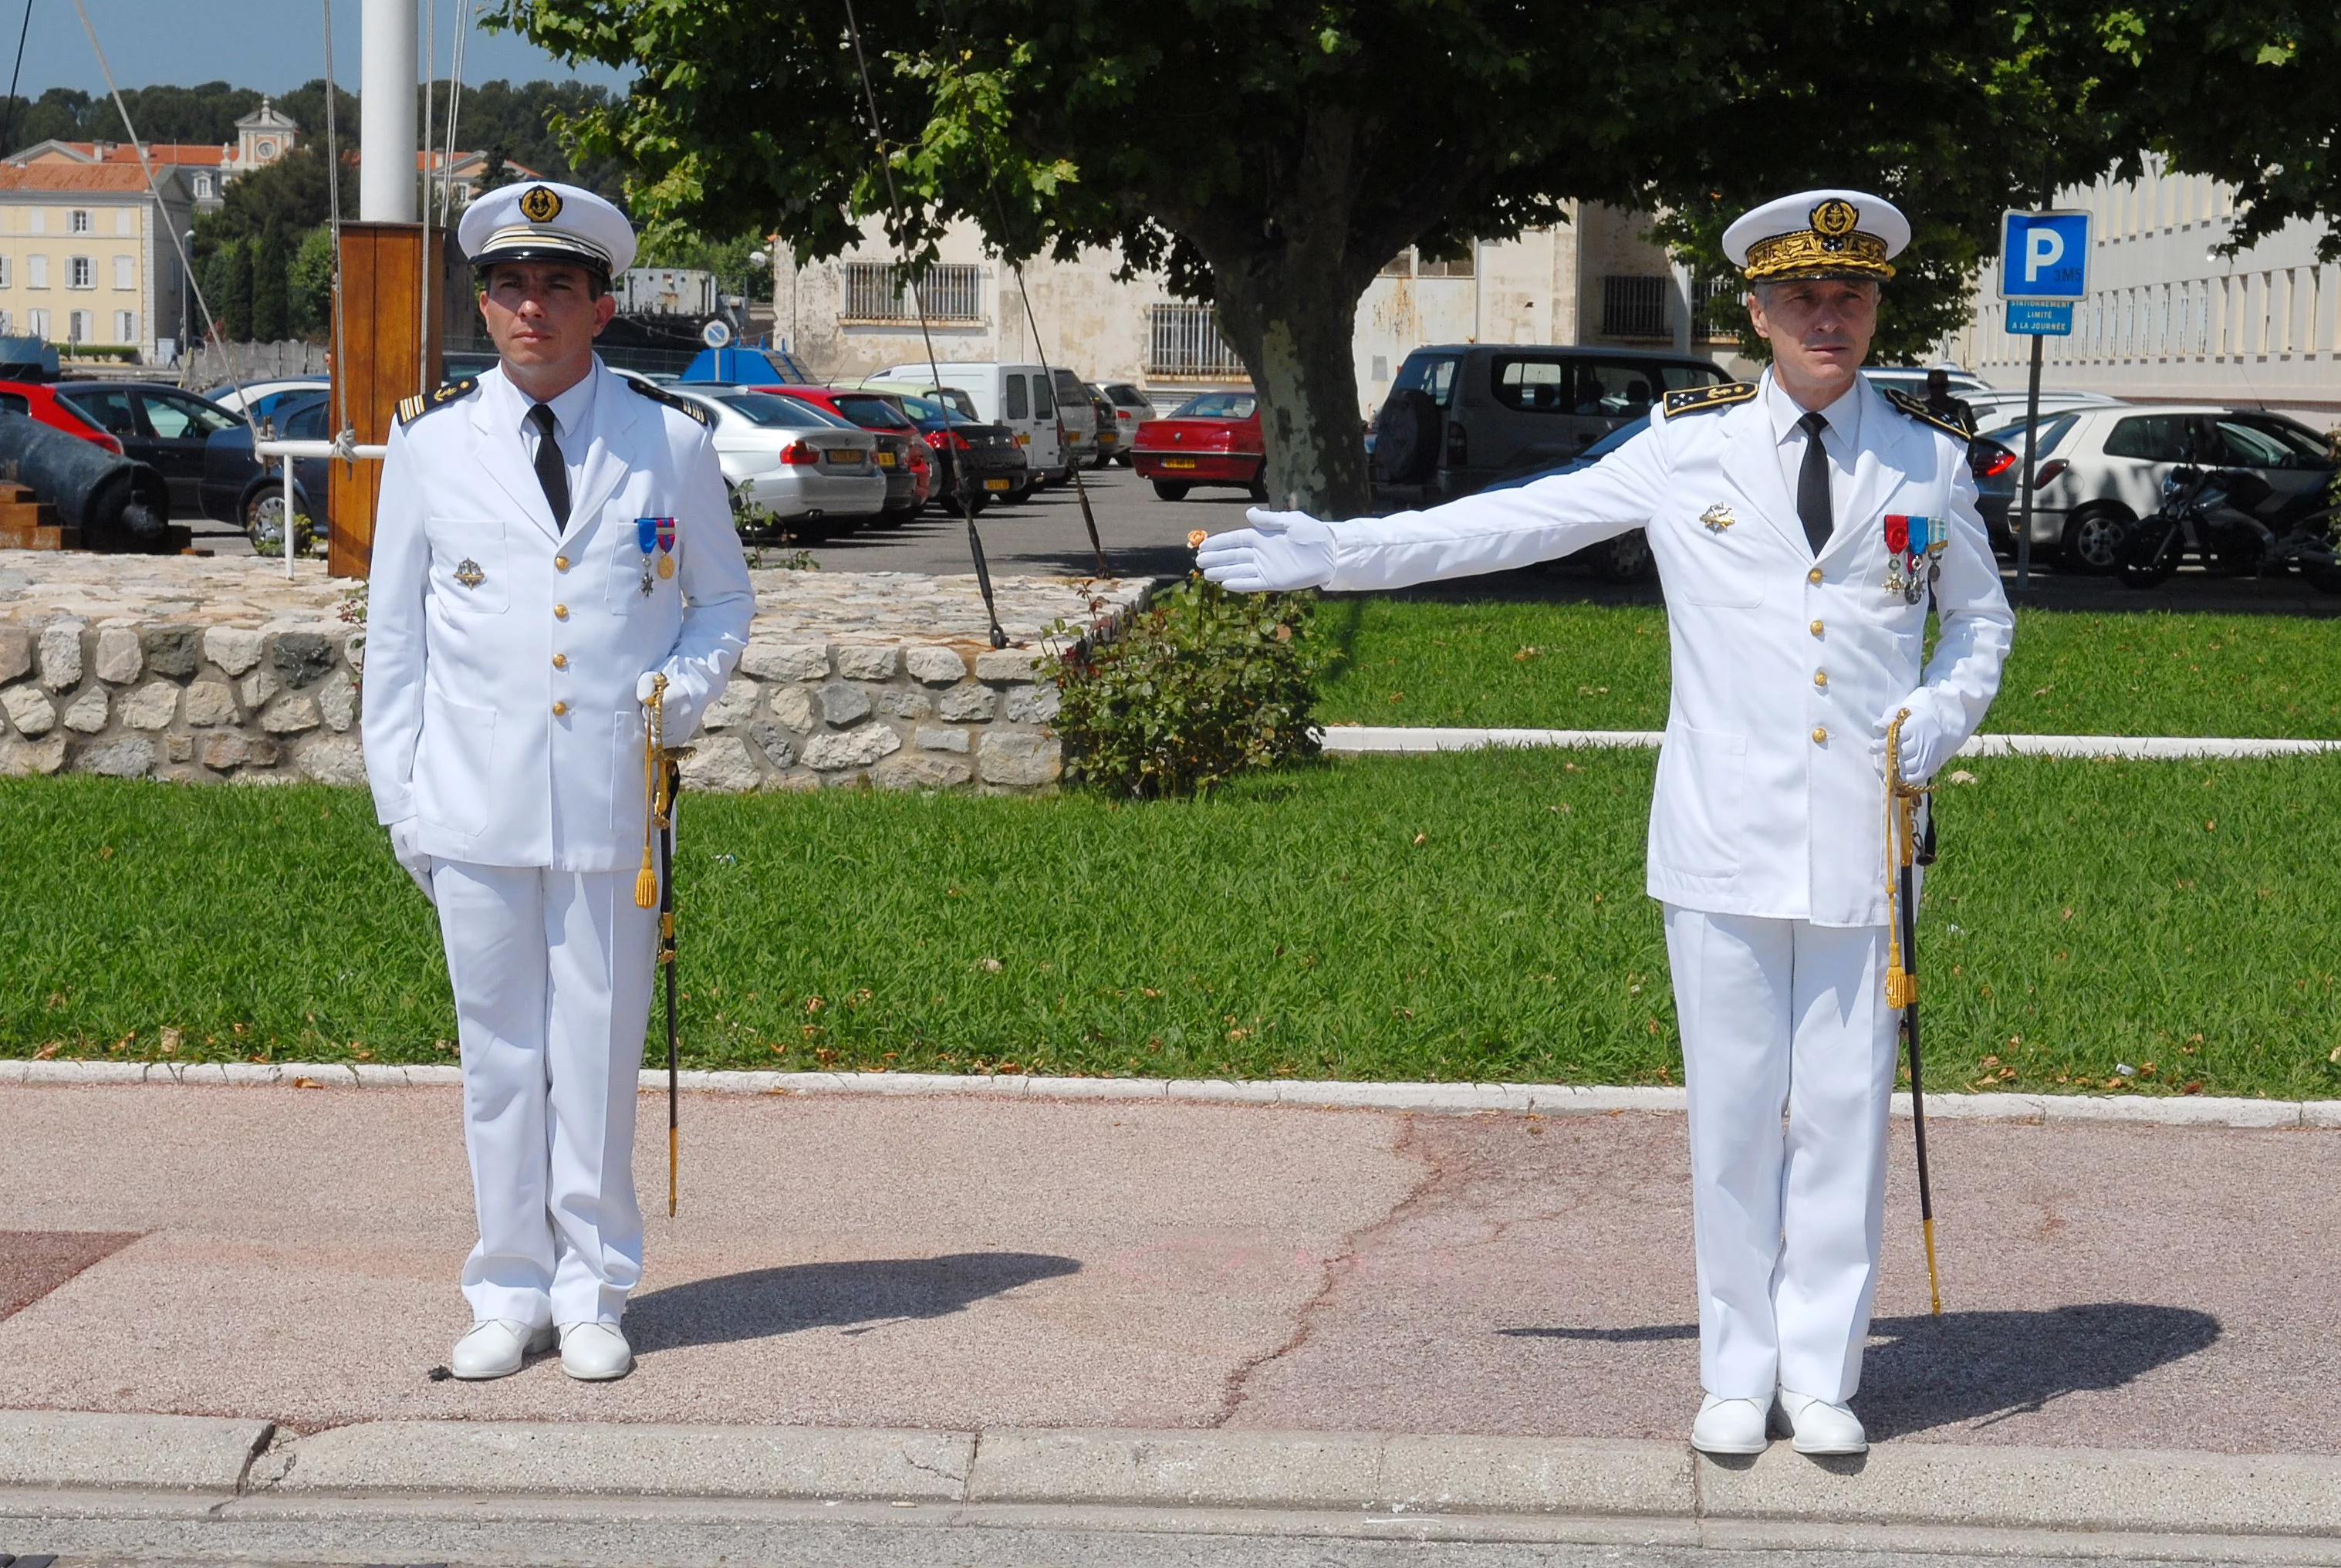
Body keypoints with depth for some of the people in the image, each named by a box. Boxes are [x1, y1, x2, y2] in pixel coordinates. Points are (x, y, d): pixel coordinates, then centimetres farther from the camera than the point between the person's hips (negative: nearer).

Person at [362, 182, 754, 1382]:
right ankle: (509, 1296, 16)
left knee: (599, 1054, 3)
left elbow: (723, 599, 15)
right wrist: (397, 797, 6)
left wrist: (686, 687, -5)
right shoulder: (429, 442, 6)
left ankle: (593, 1297, 14)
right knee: (498, 1054, 6)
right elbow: (395, 631, 10)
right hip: (476, 804, 1)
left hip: (614, 800, -1)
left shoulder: (670, 440, 5)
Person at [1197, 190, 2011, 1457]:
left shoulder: (1928, 460, 7)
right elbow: (1507, 523, 5)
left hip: (1861, 842, 1)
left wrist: (1942, 716, 1)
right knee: (1731, 1114, 3)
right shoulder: (1689, 448, 3)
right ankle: (1738, 1376, 16)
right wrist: (1332, 554, 1)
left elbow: (1981, 619, 22)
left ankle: (1823, 1376, 16)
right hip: (1725, 843, -1)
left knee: (1844, 1113, 4)